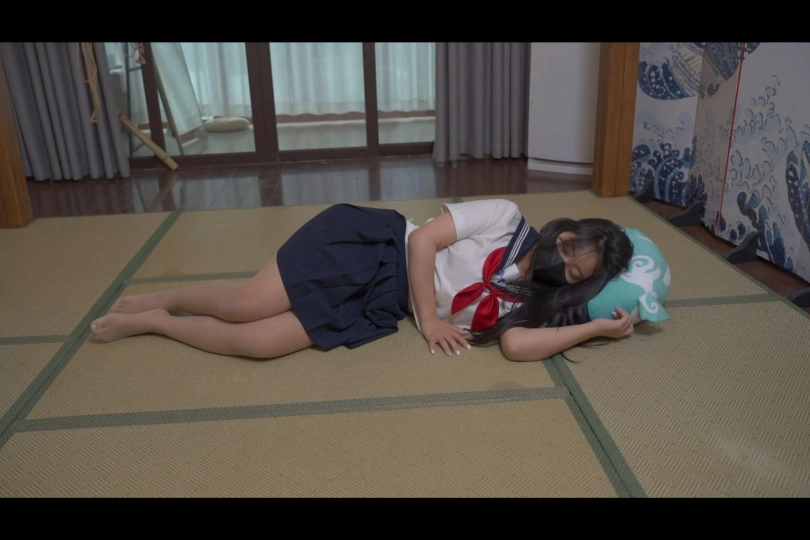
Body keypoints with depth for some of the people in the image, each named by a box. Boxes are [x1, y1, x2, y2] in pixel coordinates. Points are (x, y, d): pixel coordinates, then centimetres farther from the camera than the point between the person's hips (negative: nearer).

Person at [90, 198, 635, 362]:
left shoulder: (526, 302, 3)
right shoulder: (504, 216, -7)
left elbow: (517, 345, -18)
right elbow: (423, 238, -10)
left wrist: (599, 328, -15)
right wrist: (429, 318, -17)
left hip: (379, 307, 3)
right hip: (374, 247, -3)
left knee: (261, 342, -14)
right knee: (246, 306, -16)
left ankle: (152, 320, 10)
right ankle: (157, 301, 16)